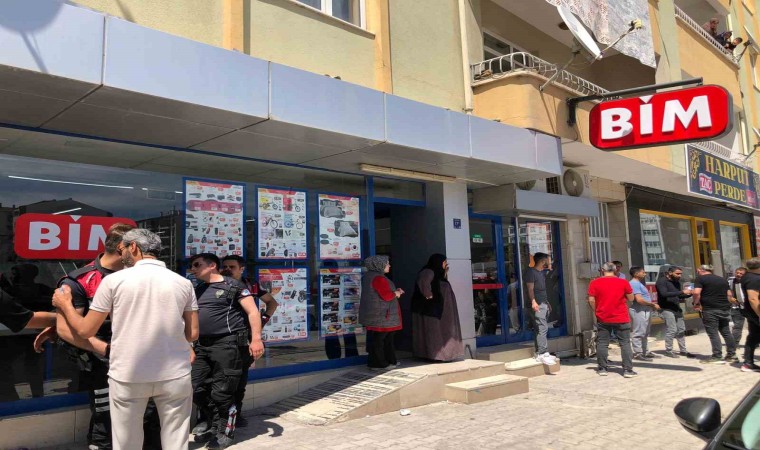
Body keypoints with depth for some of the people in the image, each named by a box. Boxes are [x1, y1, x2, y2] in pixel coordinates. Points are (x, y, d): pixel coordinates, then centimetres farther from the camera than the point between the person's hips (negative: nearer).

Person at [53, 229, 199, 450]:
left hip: (127, 376, -1)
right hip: (175, 375, 1)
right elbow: (192, 333, 3)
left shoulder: (113, 280, -5)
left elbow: (85, 331, 1)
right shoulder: (183, 283, -1)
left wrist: (65, 305, 19)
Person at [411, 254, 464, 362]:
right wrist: (428, 295, -26)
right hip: (431, 308, -10)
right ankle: (433, 354, -2)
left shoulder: (436, 273, 16)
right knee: (432, 331, -6)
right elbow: (423, 282, -36)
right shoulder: (428, 272, -16)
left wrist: (445, 273, 11)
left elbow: (442, 287, 20)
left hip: (439, 309, 10)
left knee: (439, 332, 13)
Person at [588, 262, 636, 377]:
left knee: (602, 344, 8)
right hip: (621, 319, 0)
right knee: (625, 343, 6)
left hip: (602, 319, 1)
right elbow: (631, 299, 2)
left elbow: (591, 300, -5)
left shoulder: (595, 282, -4)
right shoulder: (623, 282, -4)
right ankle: (628, 370, 4)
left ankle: (602, 369, 13)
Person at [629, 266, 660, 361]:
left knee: (645, 333, 17)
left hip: (645, 311, 11)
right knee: (638, 333, -6)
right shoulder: (634, 284, -16)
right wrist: (653, 304, -13)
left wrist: (652, 305, 12)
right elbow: (639, 299, -24)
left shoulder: (639, 283, 18)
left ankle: (645, 352, 25)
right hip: (639, 311, -11)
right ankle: (638, 353, -2)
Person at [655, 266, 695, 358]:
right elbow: (664, 294, -26)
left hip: (677, 309, 8)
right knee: (671, 330, -9)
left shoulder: (676, 282, 14)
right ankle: (668, 351, 2)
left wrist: (688, 294, 1)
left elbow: (679, 296, 21)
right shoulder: (662, 281, -11)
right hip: (667, 309, -8)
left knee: (681, 330, 8)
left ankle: (683, 350, 17)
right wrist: (682, 292, -26)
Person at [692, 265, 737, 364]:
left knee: (713, 333, -3)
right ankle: (732, 354, 19)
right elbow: (729, 295, 20)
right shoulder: (723, 279, 17)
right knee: (726, 332, 14)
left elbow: (696, 293, -17)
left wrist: (696, 303, -3)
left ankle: (717, 357, -3)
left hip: (710, 310, -7)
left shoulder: (700, 279, -4)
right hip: (724, 309, 7)